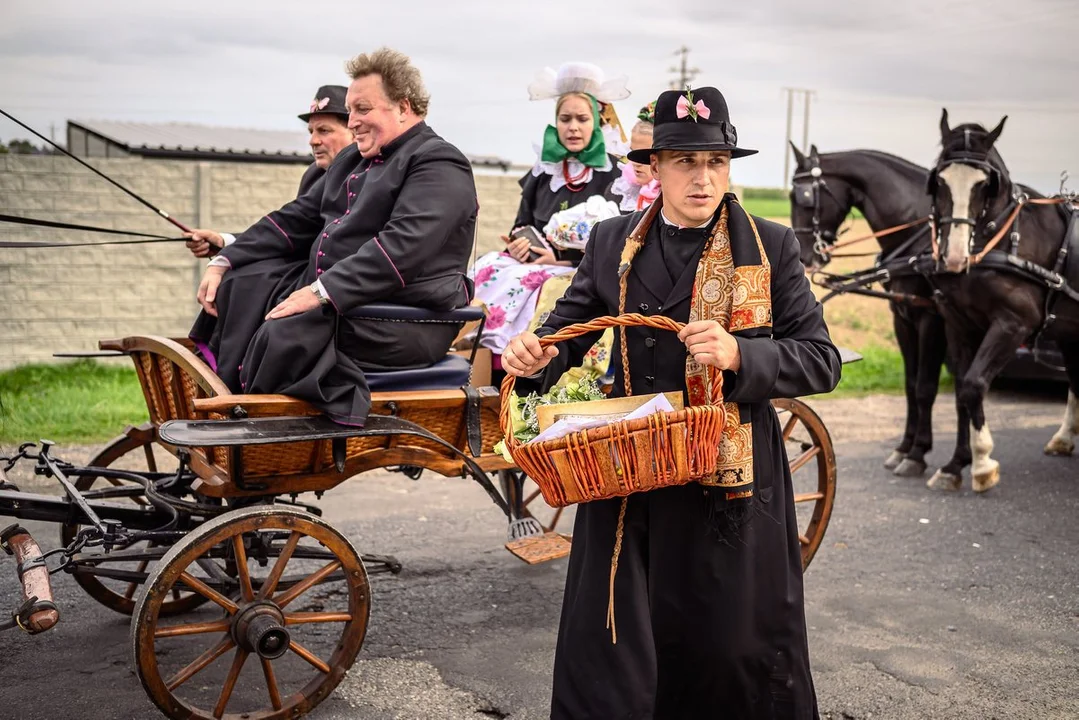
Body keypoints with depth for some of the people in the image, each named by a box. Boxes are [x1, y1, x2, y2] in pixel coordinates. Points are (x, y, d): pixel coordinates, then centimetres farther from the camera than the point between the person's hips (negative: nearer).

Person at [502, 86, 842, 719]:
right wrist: (537, 354, -11)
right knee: (606, 648, 6)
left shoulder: (771, 248, -1)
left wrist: (740, 354, -21)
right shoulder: (612, 243, 7)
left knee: (738, 644, 10)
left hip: (734, 483, -1)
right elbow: (569, 326, 12)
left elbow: (823, 362, -3)